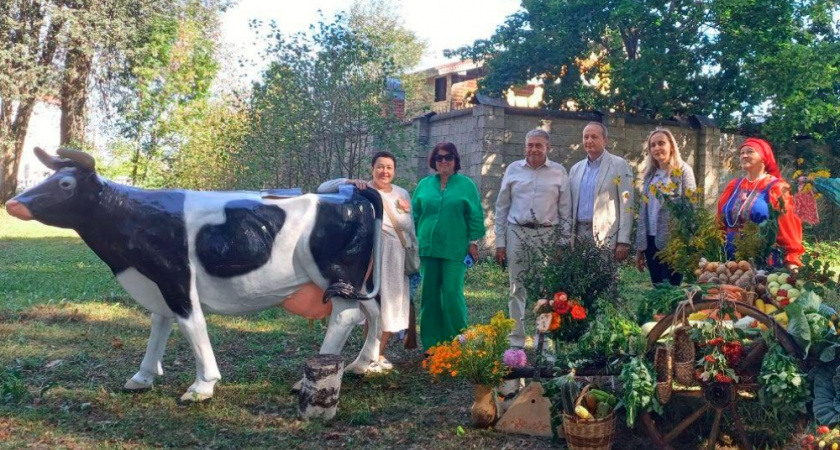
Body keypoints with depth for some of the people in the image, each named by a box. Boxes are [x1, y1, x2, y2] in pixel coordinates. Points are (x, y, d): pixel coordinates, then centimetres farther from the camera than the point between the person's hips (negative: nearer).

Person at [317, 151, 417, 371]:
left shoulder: (402, 194, 11)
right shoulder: (361, 191, -6)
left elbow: (410, 227, 16)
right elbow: (323, 188, -15)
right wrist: (350, 182, -27)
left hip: (399, 257, 6)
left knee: (393, 305, 10)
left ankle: (379, 353, 23)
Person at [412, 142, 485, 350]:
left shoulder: (466, 185, 2)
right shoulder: (424, 185, 10)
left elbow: (475, 216, 3)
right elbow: (414, 215, 14)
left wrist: (473, 242, -1)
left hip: (454, 249, -3)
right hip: (428, 247, 3)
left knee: (452, 294, -6)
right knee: (429, 295, 6)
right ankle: (430, 343, 15)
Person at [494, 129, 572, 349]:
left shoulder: (559, 172, 5)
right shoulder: (513, 169, 7)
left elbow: (565, 211, 7)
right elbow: (501, 207, 9)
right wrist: (500, 242, 5)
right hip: (517, 233, 1)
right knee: (517, 288, 5)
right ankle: (516, 342, 11)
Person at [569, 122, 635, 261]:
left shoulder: (619, 165, -1)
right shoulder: (576, 169, 14)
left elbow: (626, 206, -6)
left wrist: (623, 242, -13)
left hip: (607, 238, -5)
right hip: (579, 236, 5)